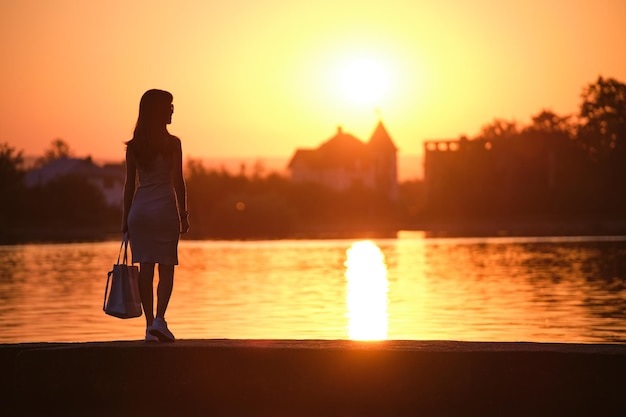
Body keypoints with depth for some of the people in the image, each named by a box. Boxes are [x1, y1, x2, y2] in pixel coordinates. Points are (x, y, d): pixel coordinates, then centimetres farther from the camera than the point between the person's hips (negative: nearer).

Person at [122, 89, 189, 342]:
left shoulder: (133, 146, 6)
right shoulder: (172, 143, -5)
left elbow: (130, 184, 7)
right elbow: (178, 181, -6)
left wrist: (126, 218, 11)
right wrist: (183, 214, 1)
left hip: (139, 208, 4)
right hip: (164, 207, -4)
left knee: (146, 268, 5)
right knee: (166, 267, 1)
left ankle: (150, 325, 5)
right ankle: (159, 319, -14)